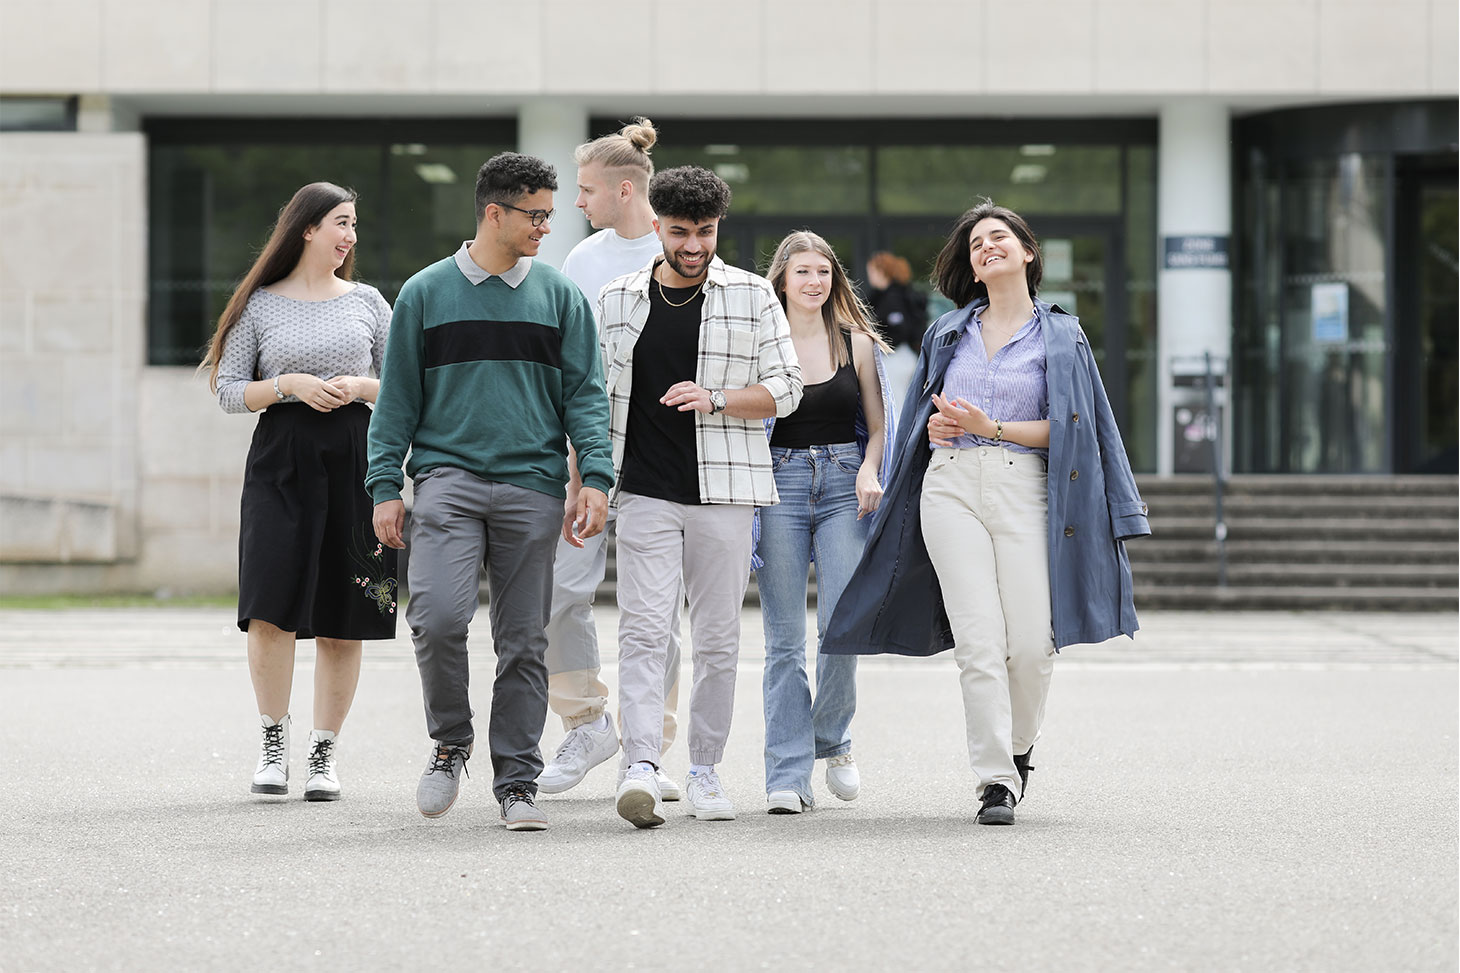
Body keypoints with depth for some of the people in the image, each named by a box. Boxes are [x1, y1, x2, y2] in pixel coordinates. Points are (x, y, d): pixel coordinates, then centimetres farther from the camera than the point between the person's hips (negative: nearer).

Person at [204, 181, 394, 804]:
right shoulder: (260, 305, 6)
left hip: (354, 457, 2)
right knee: (271, 605, -13)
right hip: (280, 457, -2)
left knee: (342, 618, 1)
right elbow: (229, 390, 5)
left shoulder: (367, 302, 11)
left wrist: (359, 387, -6)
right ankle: (273, 743, 2)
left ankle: (324, 752, 10)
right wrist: (290, 385, -9)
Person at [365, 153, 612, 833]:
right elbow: (398, 398, 9)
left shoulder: (560, 298, 9)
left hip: (532, 485, 1)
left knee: (523, 641, 1)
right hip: (448, 478, -1)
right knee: (438, 616, -18)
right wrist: (385, 488, 2)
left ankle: (517, 781, 10)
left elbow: (585, 393, 8)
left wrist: (595, 477, -5)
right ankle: (451, 740, 6)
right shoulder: (425, 294, 7)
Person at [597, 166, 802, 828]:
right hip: (644, 492, 0)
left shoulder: (752, 296, 5)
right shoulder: (617, 301, 10)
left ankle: (704, 773, 13)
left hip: (723, 489, 0)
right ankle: (641, 769, -20)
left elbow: (783, 388, 2)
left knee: (717, 638, 4)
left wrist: (714, 400, -14)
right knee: (643, 630, -11)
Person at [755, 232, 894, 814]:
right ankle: (788, 773, -1)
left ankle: (832, 740, 16)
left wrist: (869, 471, -5)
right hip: (780, 482, -1)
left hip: (844, 485, 1)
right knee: (784, 638, -4)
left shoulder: (856, 343, 9)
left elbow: (878, 424, 13)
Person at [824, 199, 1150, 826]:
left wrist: (990, 426, -9)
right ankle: (995, 781, -10)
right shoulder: (949, 331, 18)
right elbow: (923, 414, 26)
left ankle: (1017, 748, 18)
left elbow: (1066, 429, 1)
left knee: (1031, 642, -10)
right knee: (978, 638, -11)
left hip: (1024, 487, -2)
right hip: (951, 486, 2)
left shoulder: (1060, 337, 8)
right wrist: (935, 428, 3)